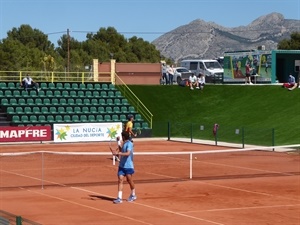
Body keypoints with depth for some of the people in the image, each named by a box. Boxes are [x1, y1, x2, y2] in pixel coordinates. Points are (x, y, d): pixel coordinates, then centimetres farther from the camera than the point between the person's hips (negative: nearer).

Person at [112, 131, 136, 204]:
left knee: (129, 180, 8)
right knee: (120, 180, -5)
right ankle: (119, 198, -10)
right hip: (122, 165, 7)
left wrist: (120, 153, -40)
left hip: (128, 166, -7)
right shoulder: (124, 143, 13)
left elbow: (128, 153, -31)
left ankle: (133, 195, 30)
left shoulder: (129, 144, -14)